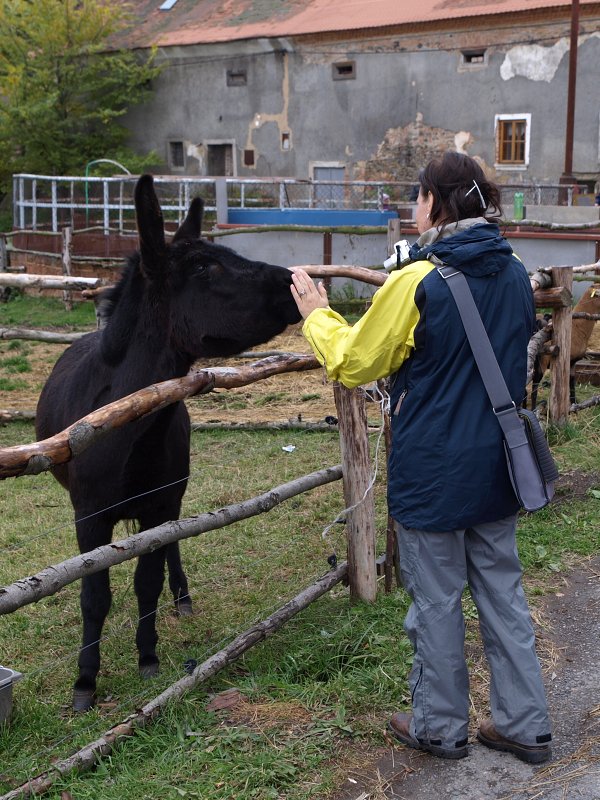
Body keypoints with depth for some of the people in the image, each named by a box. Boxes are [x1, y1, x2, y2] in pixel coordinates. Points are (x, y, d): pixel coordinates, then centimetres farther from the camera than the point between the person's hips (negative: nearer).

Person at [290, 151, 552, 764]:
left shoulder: (417, 284, -19)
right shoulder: (515, 276, 1)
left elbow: (354, 364, -9)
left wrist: (317, 316, 8)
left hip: (432, 474, -6)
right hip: (495, 466, 6)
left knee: (436, 603, 9)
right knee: (502, 593, 16)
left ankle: (440, 727, 25)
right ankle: (524, 725, 25)